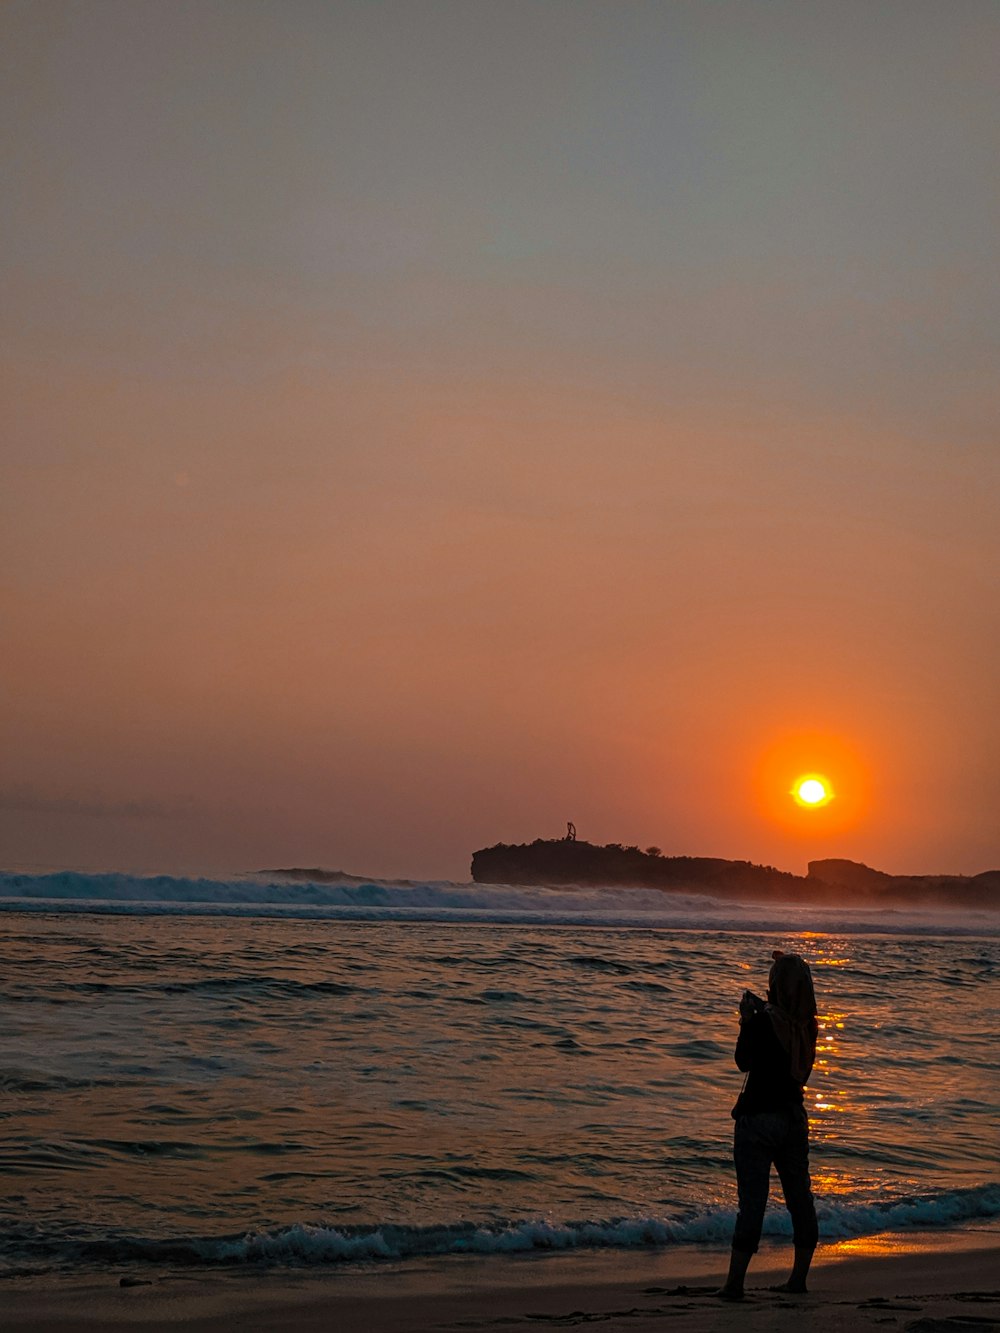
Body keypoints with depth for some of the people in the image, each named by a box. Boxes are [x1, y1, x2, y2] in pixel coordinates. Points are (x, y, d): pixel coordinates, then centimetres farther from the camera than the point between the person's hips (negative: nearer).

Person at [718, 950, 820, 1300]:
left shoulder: (764, 1022, -17)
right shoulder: (807, 1025, 0)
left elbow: (744, 1061, -4)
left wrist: (746, 1019, 2)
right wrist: (760, 1013, 15)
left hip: (758, 1119, -6)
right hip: (794, 1117, 6)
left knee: (752, 1201, -4)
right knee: (800, 1198, 12)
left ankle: (734, 1283, 0)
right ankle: (799, 1278, 21)